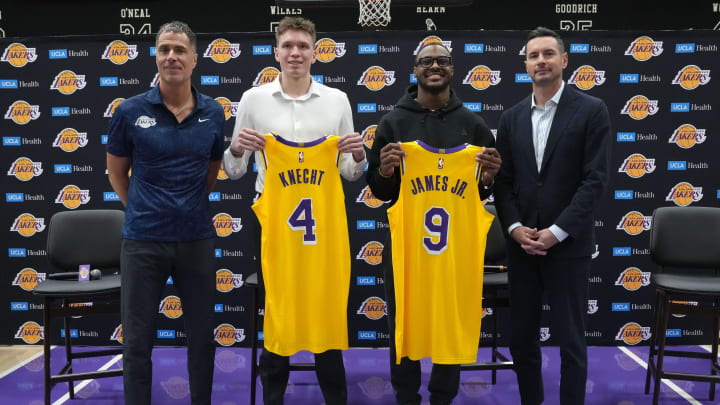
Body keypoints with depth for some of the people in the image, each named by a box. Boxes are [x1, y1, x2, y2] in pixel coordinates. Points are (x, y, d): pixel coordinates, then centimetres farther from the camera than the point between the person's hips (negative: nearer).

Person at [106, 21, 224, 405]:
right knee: (137, 340, 7)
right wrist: (140, 209, 9)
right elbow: (117, 171, 8)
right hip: (142, 239, -1)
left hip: (196, 237, 2)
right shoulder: (130, 111, -5)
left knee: (201, 335, 12)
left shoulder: (213, 113, 0)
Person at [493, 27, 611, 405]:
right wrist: (515, 228, -7)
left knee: (570, 339, 6)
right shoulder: (511, 117, 9)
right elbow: (502, 180, 8)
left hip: (567, 244, -3)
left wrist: (556, 232, -15)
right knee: (521, 338, 10)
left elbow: (596, 179, -9)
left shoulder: (592, 110, -3)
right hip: (521, 244, 4)